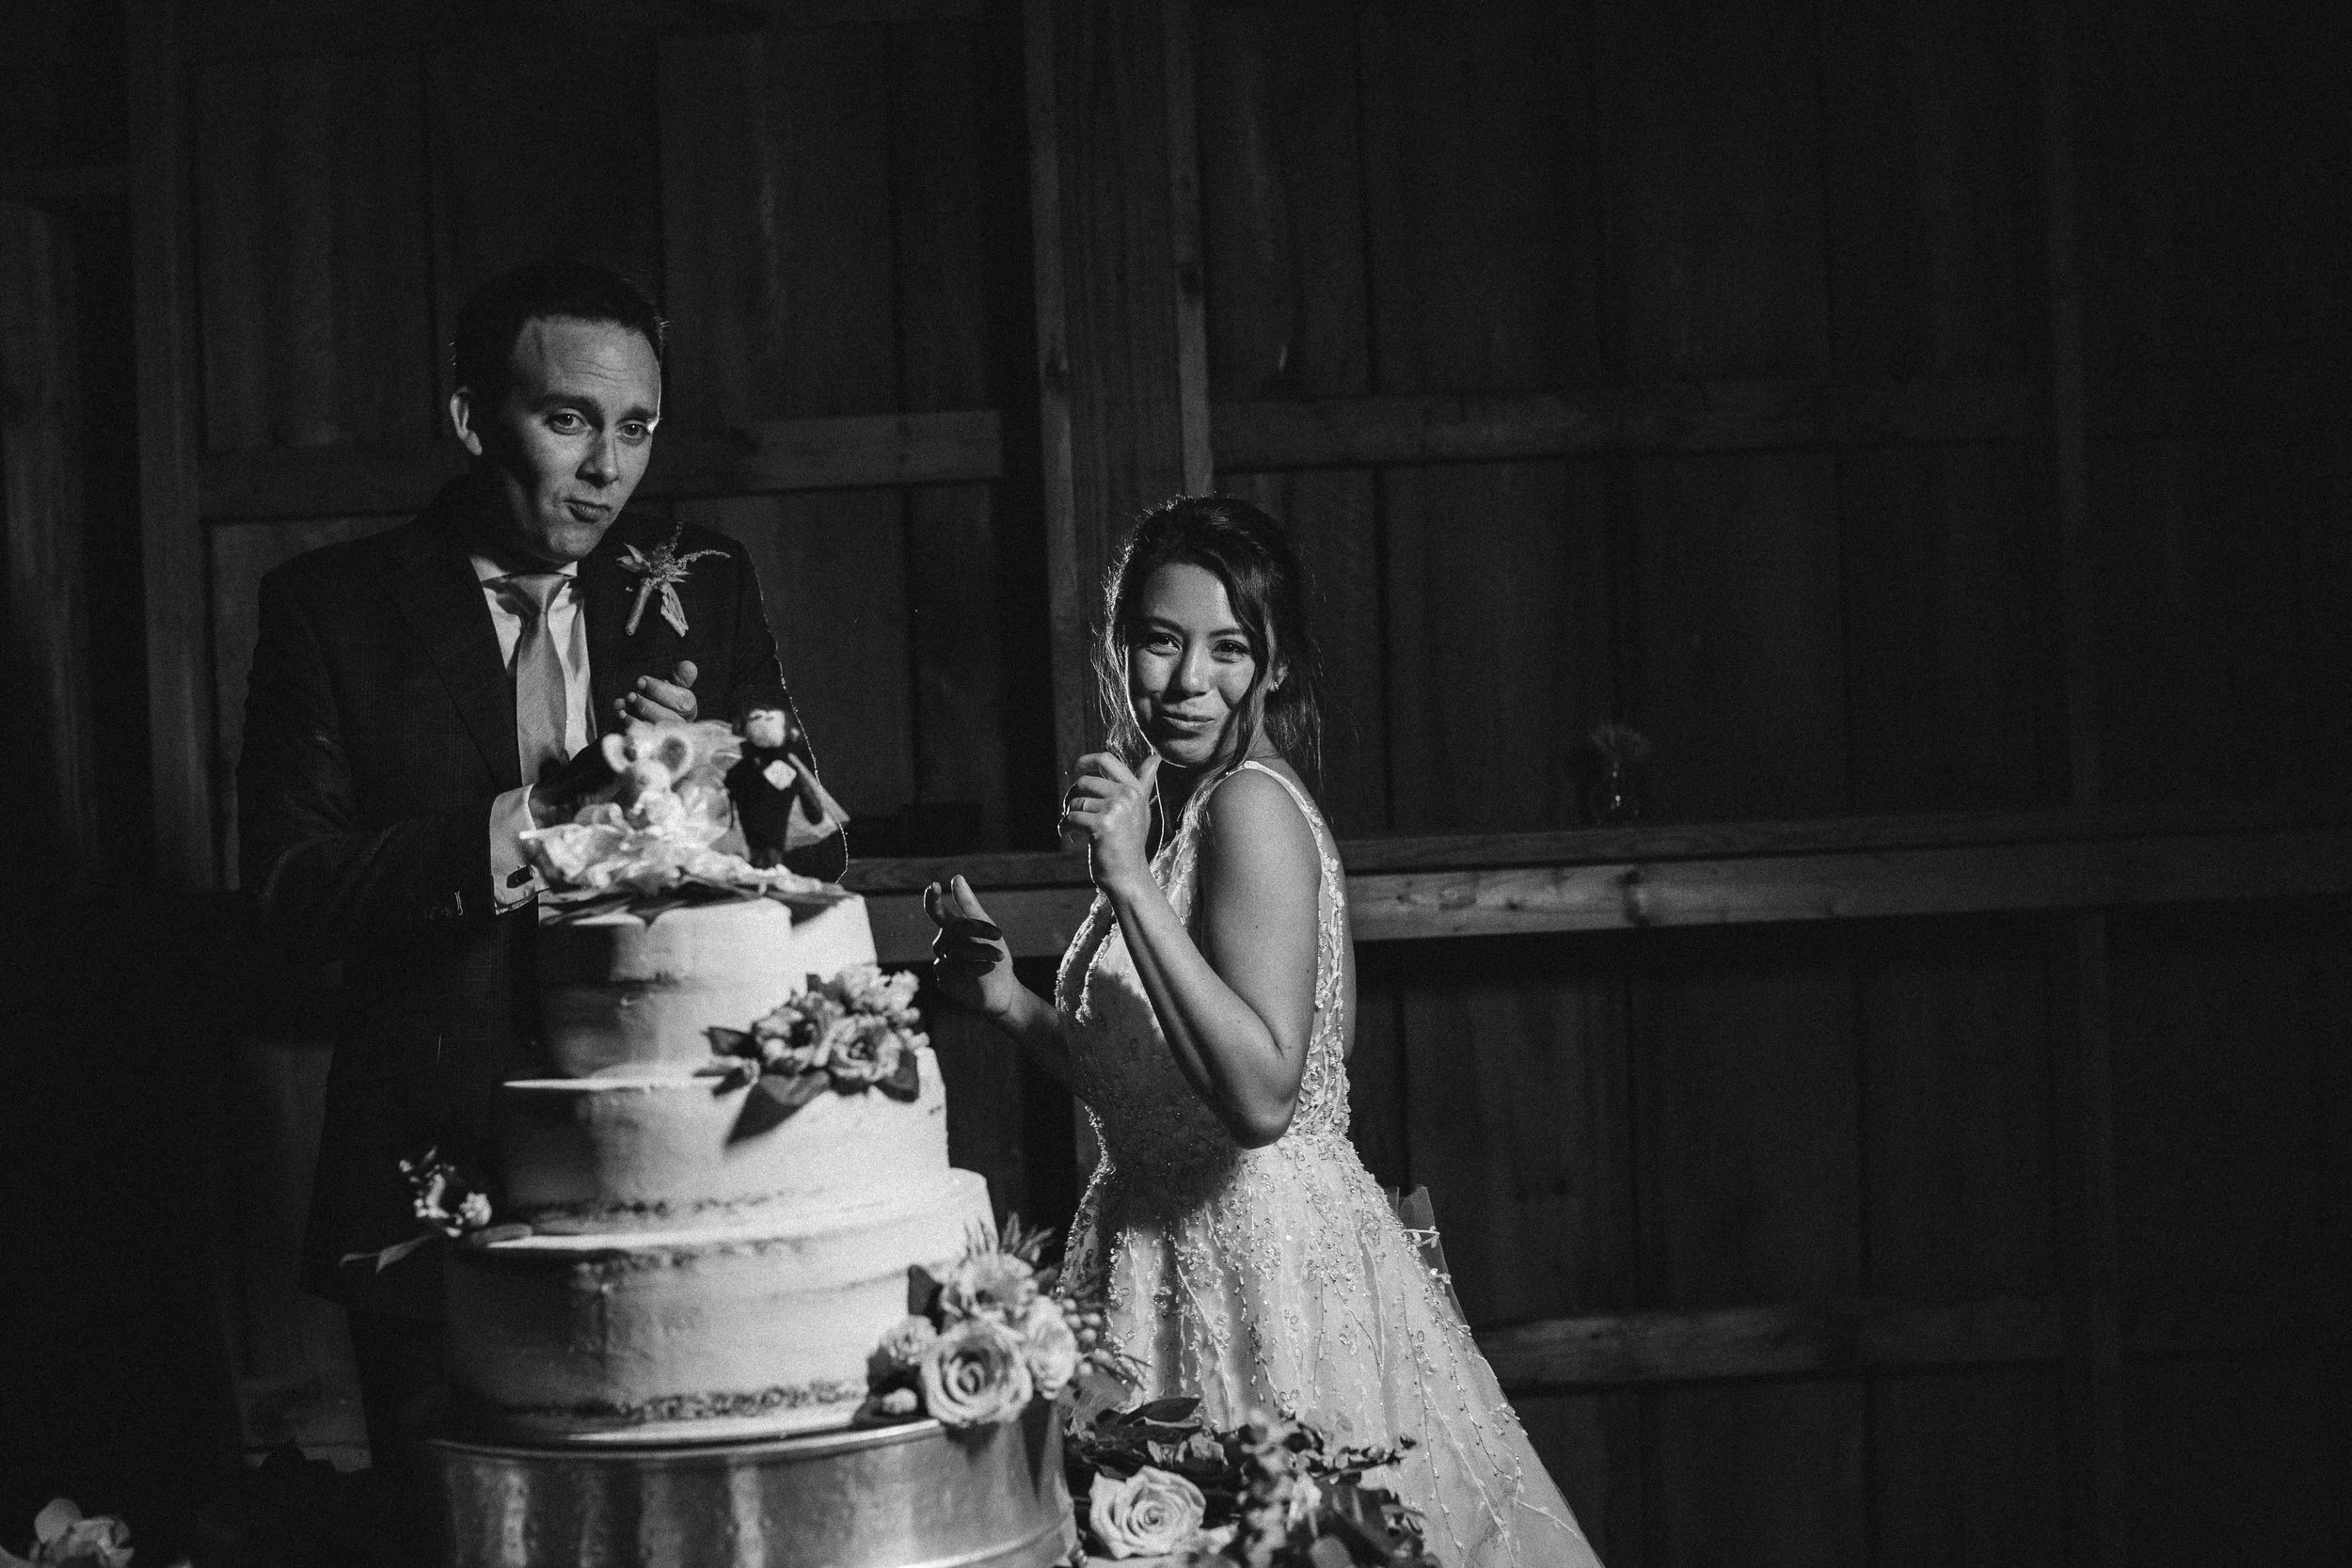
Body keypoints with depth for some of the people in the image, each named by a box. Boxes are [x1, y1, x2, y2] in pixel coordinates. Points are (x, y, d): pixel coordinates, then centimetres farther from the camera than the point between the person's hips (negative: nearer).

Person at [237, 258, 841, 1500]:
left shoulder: (701, 591, 9)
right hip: (436, 1184, -2)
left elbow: (815, 857, 8)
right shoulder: (333, 606, 2)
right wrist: (501, 839, -19)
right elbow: (287, 882, -5)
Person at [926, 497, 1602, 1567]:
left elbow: (1259, 1098, -25)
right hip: (1168, 1251, 9)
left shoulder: (1252, 805, -15)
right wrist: (1009, 1000, 9)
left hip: (1260, 1259, -9)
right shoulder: (1177, 809, 11)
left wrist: (1131, 886, -26)